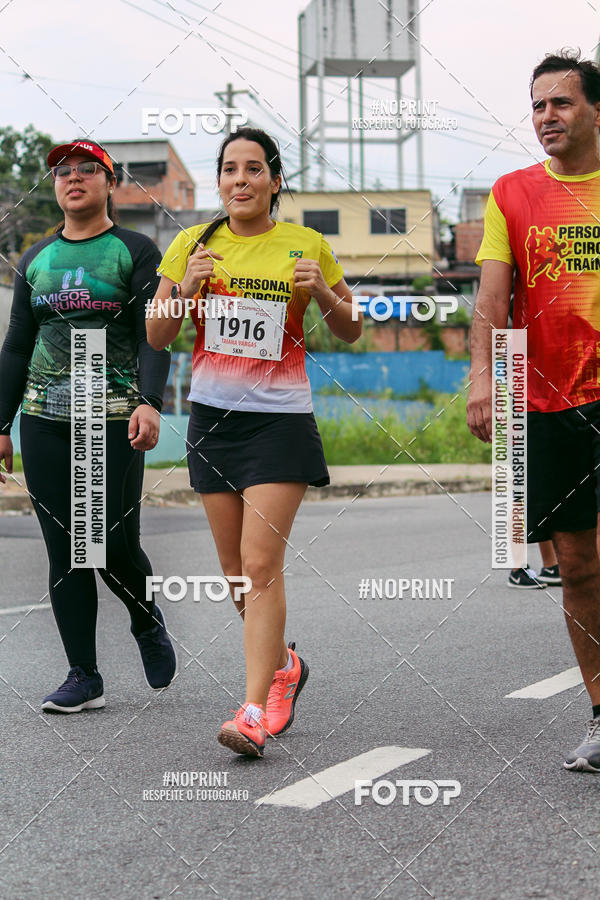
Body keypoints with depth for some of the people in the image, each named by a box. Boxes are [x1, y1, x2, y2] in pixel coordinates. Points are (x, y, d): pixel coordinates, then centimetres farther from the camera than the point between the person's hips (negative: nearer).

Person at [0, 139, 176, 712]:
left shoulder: (135, 251, 3)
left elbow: (153, 334, -7)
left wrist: (150, 401, -23)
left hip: (114, 416, -4)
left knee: (114, 544, -6)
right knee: (64, 549, 1)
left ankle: (146, 621, 26)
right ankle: (83, 676, 8)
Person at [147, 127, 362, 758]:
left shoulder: (306, 245, 1)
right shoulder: (193, 244, 6)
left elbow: (351, 331, 9)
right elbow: (156, 338, 6)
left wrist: (320, 291, -11)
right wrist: (186, 288, -12)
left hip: (280, 417, -3)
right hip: (213, 415, 4)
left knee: (262, 563, -14)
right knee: (235, 568, 9)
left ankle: (255, 710, -14)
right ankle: (284, 665, 33)